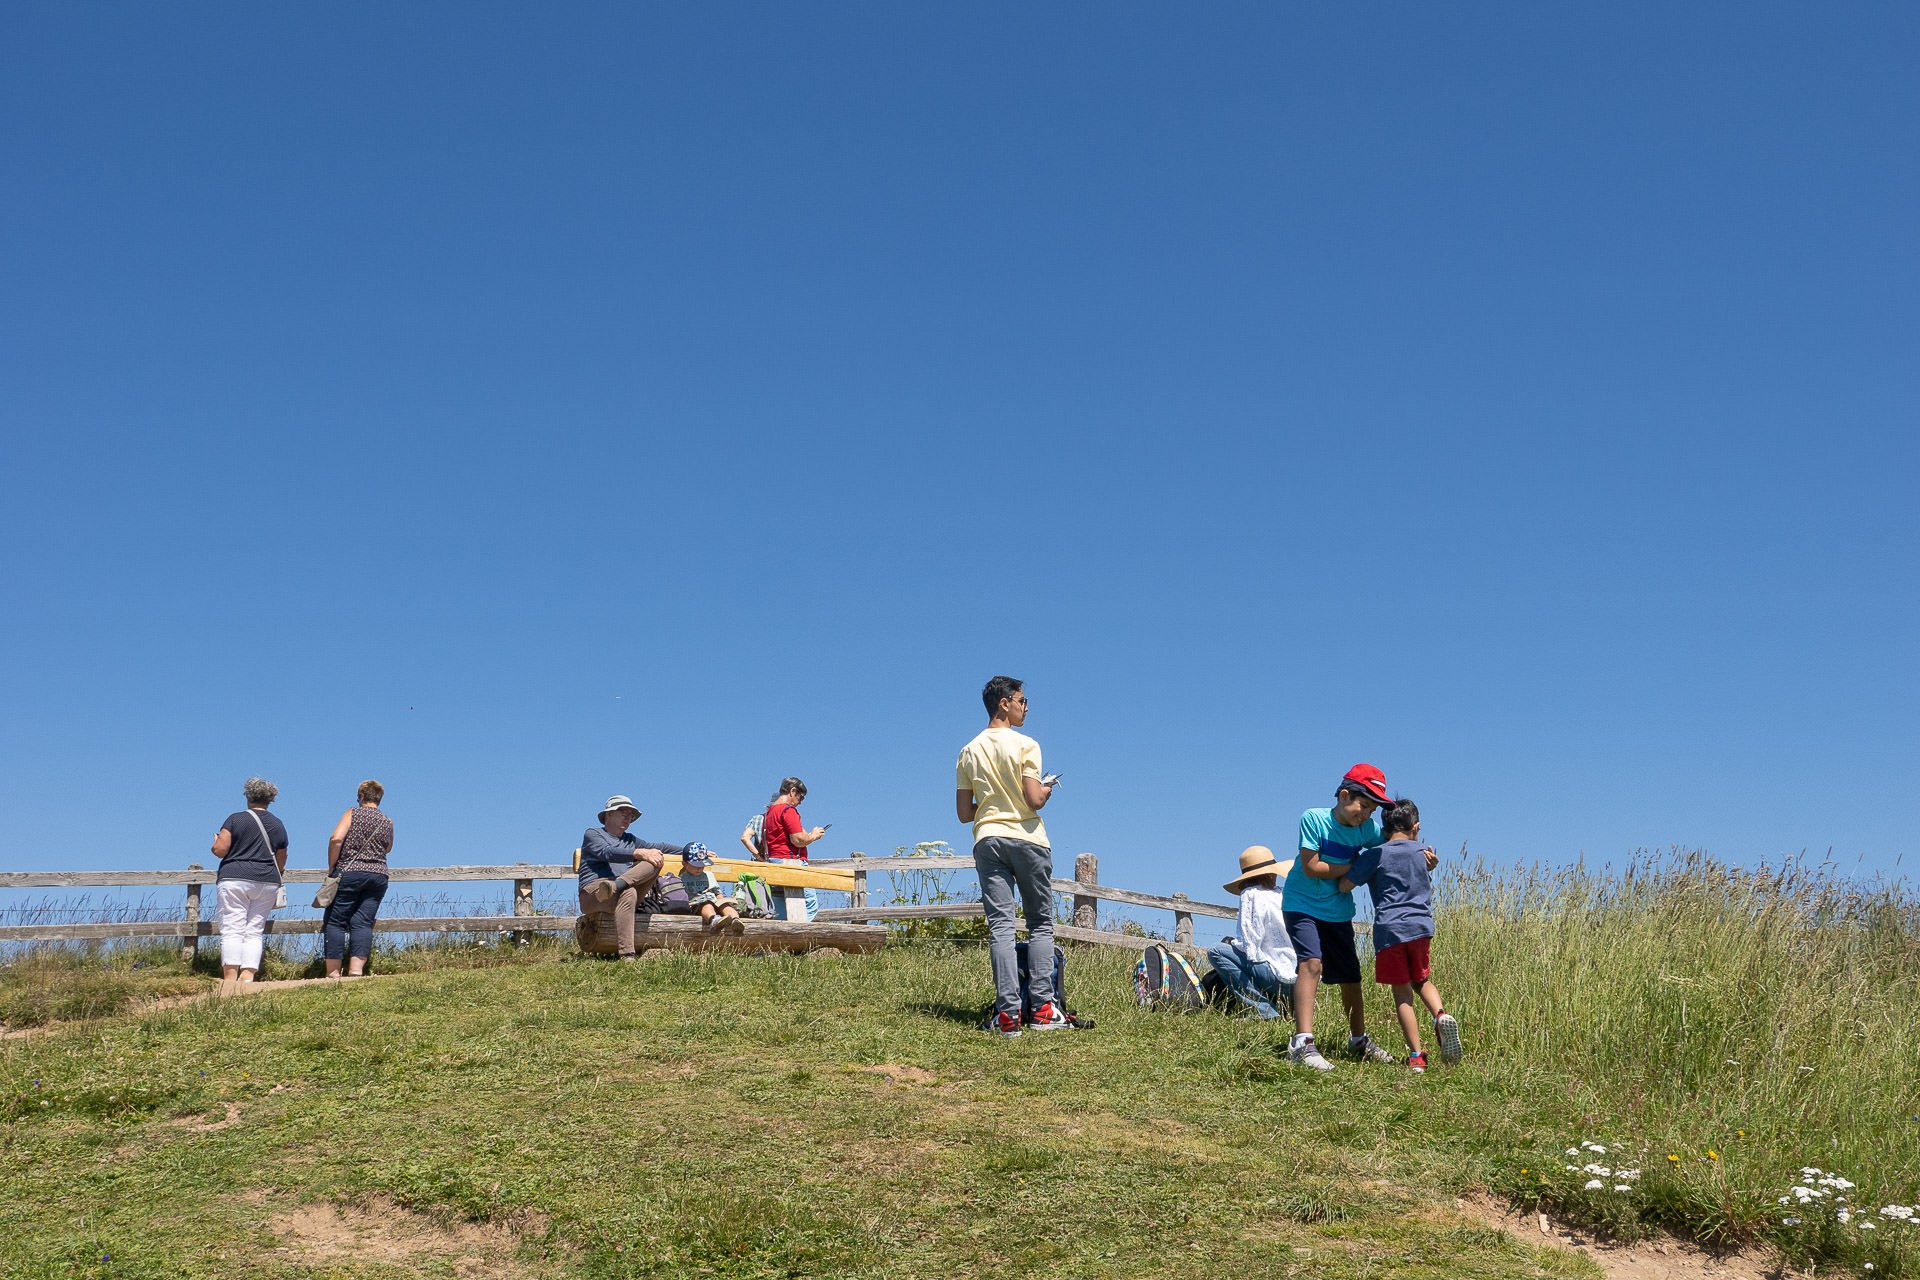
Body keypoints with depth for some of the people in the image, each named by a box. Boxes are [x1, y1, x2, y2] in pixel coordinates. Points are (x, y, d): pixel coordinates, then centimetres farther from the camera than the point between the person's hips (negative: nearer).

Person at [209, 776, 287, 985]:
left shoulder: (235, 819, -2)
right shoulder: (278, 825, 11)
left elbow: (220, 850, -7)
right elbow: (281, 863, 16)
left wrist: (215, 842, 16)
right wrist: (277, 873, 38)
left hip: (235, 879, -3)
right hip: (267, 882, 4)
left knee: (232, 929, -4)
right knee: (255, 930, 7)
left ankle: (230, 977, -11)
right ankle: (248, 975, -1)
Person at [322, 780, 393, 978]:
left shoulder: (353, 813, 0)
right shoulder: (387, 822, 10)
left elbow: (336, 839, -12)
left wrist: (331, 867, -5)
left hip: (349, 873, -4)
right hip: (378, 875, 4)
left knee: (335, 921, 2)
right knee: (362, 923, 3)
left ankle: (333, 971, 0)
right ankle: (356, 968, -9)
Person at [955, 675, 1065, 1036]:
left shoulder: (968, 752, 9)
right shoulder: (1025, 745, -5)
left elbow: (964, 813, 8)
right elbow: (1034, 800, -12)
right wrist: (1046, 790, 9)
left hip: (987, 840, 3)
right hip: (1027, 839, -3)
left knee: (1000, 926, -2)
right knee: (1040, 924, 7)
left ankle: (1007, 1013, -10)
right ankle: (1042, 1008, 1)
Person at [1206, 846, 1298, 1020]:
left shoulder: (1251, 894, -6)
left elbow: (1250, 945, -13)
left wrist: (1231, 942, 8)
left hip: (1282, 977, -8)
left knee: (1216, 951, -5)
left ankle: (1263, 1009, -7)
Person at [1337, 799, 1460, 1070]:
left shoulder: (1375, 855, -1)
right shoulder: (1422, 852, 12)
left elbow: (1344, 886, -3)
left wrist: (1353, 862, 12)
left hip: (1389, 929, -3)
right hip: (1421, 926, 3)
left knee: (1402, 993, 3)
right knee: (1421, 980, 23)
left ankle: (1416, 1056, -1)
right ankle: (1441, 1014, -6)